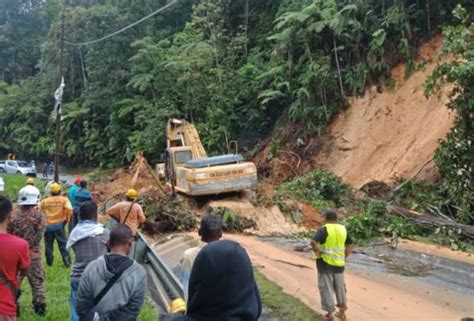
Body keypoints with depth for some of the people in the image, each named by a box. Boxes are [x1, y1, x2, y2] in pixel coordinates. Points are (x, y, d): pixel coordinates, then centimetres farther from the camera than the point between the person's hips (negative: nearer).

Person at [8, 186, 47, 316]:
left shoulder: (14, 215, -4)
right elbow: (38, 236, -10)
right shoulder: (39, 216, -9)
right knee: (37, 282, 10)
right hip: (33, 254, -2)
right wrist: (28, 246, 2)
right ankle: (40, 308, 13)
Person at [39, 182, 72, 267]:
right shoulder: (64, 199, 0)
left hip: (48, 225, 2)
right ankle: (67, 262, 3)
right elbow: (69, 210, -15)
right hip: (59, 225, -1)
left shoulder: (45, 201, 6)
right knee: (63, 244, 5)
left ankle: (49, 262, 19)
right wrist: (66, 220, -1)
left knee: (48, 244, 13)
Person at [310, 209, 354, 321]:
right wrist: (344, 257, 10)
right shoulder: (343, 229, 4)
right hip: (339, 263, 5)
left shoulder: (324, 230, -14)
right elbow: (351, 245, 11)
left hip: (325, 263, -5)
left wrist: (317, 252, -13)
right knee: (339, 287, 18)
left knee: (326, 287, 5)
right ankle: (342, 311, 27)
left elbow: (313, 242, -29)